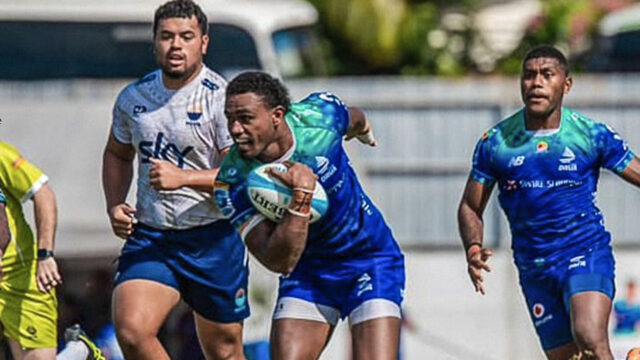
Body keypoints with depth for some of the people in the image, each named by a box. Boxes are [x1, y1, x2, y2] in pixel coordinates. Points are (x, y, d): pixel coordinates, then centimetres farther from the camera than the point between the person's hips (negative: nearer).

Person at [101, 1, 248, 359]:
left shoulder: (221, 98, -10)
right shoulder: (133, 98, 5)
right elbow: (117, 154, 23)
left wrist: (184, 177, -27)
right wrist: (115, 205, 7)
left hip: (214, 239, -3)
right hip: (148, 236, 3)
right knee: (131, 331, -19)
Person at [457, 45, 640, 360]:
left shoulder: (592, 134, -3)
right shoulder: (496, 142, 1)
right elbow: (470, 207, 9)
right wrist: (473, 249, -11)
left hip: (587, 254, -3)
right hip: (535, 269, 3)